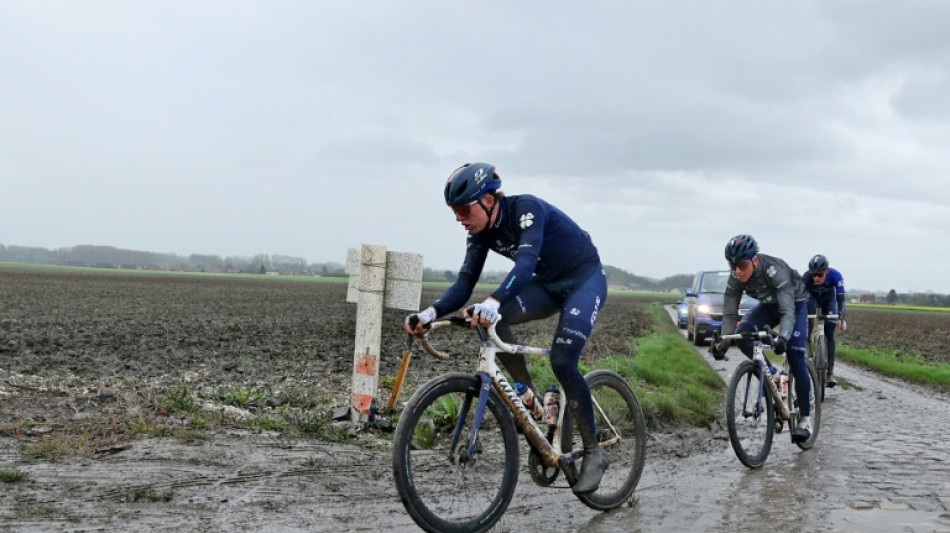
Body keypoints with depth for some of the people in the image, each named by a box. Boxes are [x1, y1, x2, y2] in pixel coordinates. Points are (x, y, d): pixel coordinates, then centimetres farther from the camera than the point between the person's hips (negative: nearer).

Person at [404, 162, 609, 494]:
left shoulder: (526, 208, -27)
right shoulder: (481, 232, -7)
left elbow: (527, 261, -43)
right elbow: (464, 284, -12)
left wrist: (494, 301, -59)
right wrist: (432, 312, -31)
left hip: (585, 279, -6)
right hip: (548, 284, 7)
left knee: (562, 361, -22)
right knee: (491, 319, -21)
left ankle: (594, 453, -6)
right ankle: (531, 399, -6)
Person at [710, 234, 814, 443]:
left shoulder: (774, 270, -38)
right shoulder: (735, 278, -23)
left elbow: (788, 311, -44)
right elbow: (730, 314, -19)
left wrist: (783, 336, -62)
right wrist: (723, 342, -34)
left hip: (795, 303, -5)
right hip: (769, 304, 5)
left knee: (795, 361, -14)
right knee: (742, 335, -24)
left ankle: (805, 419, -1)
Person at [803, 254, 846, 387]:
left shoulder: (835, 275, -37)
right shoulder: (807, 277, -36)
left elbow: (840, 298, -38)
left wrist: (841, 318, -50)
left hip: (829, 298, -1)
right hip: (813, 297, 1)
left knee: (829, 334, -8)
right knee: (807, 323, -25)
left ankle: (830, 372, -5)